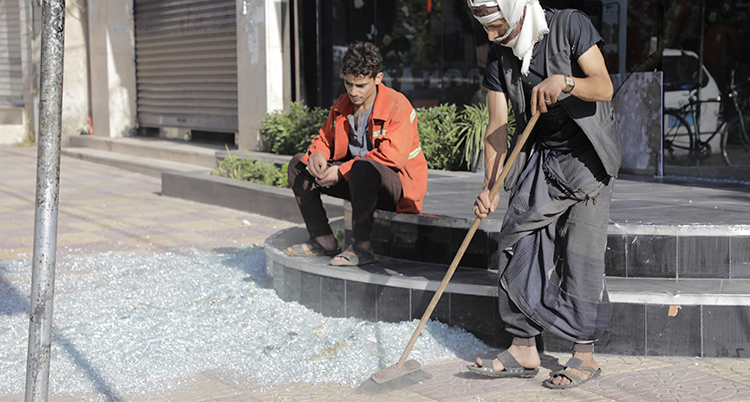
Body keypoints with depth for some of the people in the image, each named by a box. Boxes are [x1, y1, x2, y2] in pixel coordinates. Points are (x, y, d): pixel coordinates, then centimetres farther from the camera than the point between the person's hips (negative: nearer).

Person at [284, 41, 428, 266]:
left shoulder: (398, 106, -17)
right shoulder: (343, 104, 5)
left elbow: (392, 156, -28)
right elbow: (325, 138, 18)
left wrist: (342, 170, -27)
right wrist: (318, 154, -9)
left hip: (398, 186, -8)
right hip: (355, 179, 8)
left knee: (362, 168, -41)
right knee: (299, 164, 2)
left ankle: (362, 247, -29)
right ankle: (324, 241, -2)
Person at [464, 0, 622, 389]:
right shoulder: (498, 55, 0)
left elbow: (604, 87, -17)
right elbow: (497, 127, -2)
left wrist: (564, 81, -37)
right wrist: (489, 187, -12)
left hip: (587, 156, -5)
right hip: (540, 157, 5)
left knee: (581, 253, -8)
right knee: (522, 244, -1)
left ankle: (584, 355, 1)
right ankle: (523, 350, 8)